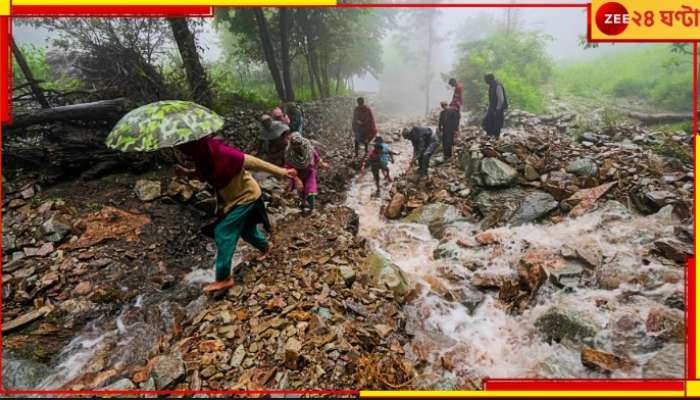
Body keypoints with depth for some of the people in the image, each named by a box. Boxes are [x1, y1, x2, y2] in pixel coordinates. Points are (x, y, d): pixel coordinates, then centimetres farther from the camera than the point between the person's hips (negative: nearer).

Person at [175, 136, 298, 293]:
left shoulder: (222, 153, -31)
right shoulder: (206, 156, -6)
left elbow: (252, 162, -26)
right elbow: (207, 173, 16)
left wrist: (281, 172, -22)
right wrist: (188, 172, 0)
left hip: (246, 196, -8)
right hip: (236, 197, 8)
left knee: (223, 232, -11)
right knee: (246, 229, 23)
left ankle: (224, 278, -3)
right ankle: (265, 246, 52)